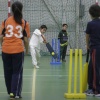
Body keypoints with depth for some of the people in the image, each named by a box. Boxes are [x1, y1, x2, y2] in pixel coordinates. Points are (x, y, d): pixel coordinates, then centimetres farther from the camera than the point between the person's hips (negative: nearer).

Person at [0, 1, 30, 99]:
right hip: (18, 50, -2)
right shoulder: (25, 23, 0)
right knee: (17, 72, 7)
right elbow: (26, 39, -1)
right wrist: (27, 49, 16)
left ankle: (10, 92, 27)